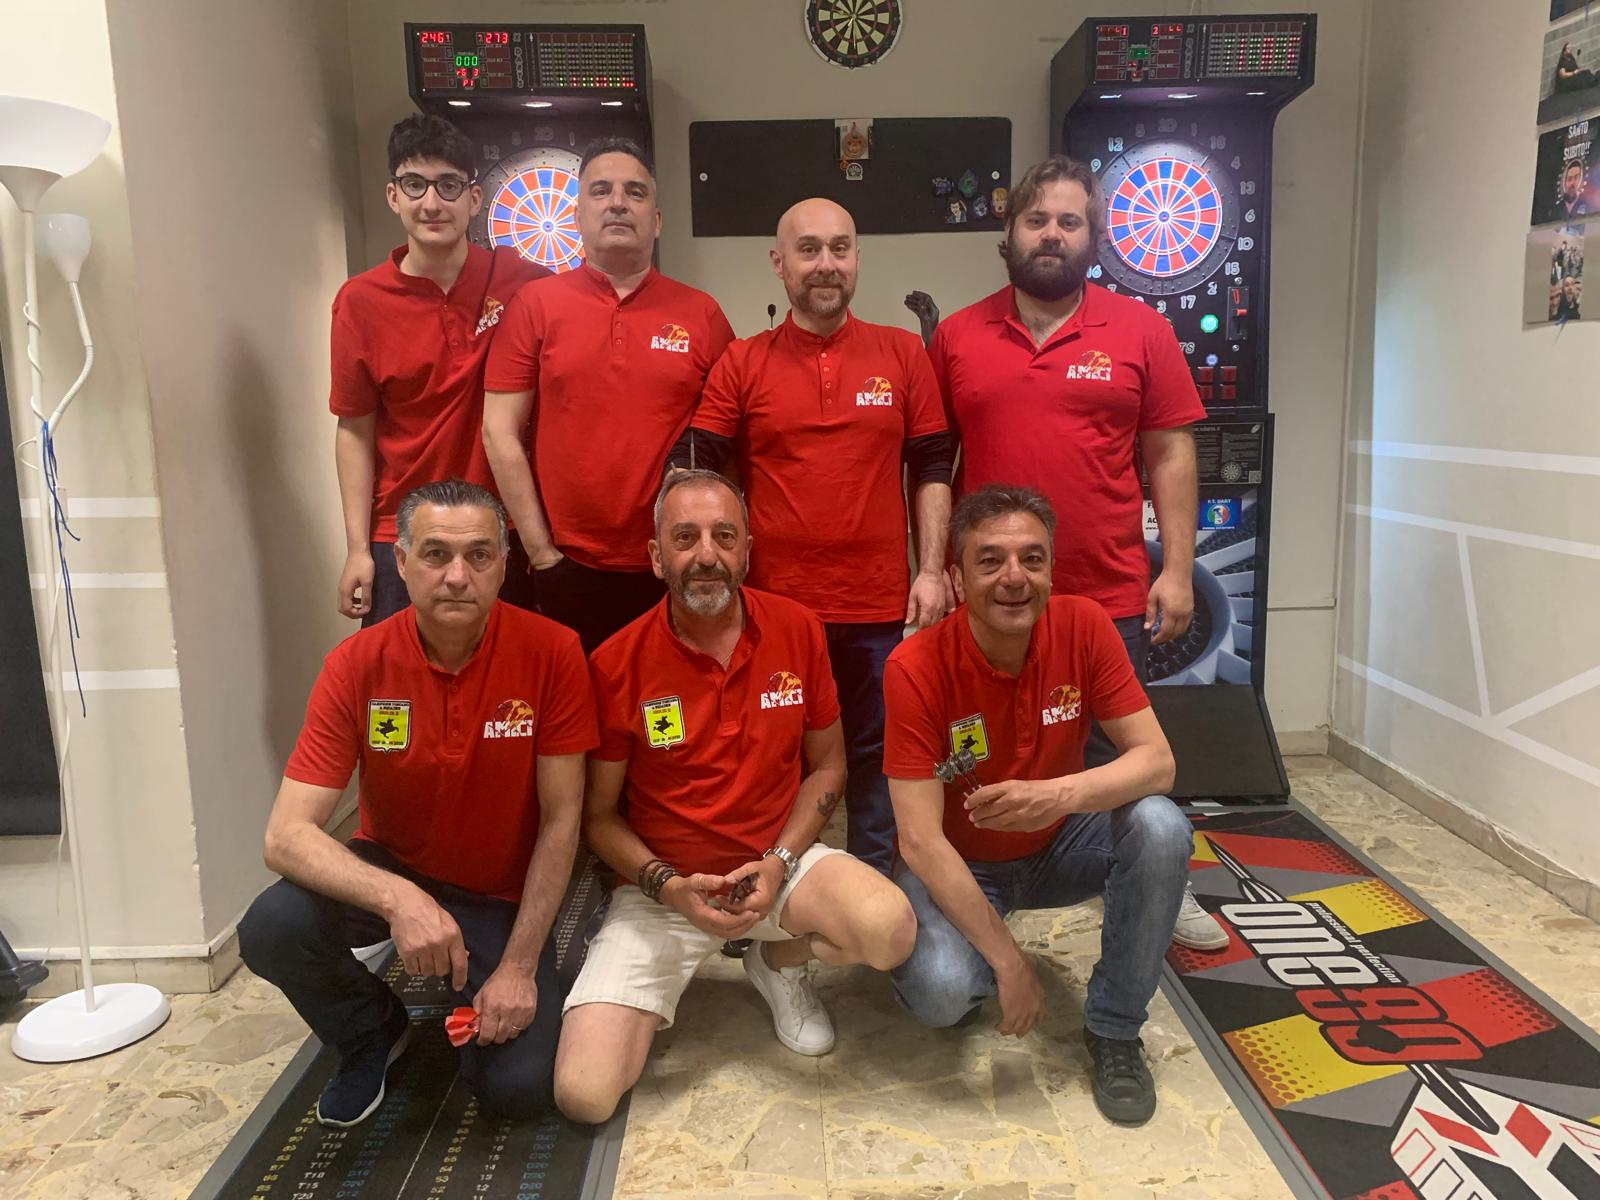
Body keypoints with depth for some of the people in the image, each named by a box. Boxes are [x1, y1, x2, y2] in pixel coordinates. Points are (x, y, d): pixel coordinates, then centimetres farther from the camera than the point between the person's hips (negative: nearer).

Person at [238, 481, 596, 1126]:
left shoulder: (551, 652, -20)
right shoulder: (358, 664, -17)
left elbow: (560, 820, -14)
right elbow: (286, 835, -21)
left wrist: (519, 966, -16)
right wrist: (397, 899, -39)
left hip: (502, 894, -1)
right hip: (389, 871, 2)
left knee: (517, 1087, -18)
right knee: (270, 930, -28)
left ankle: (482, 1008, 20)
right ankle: (372, 1032, 6)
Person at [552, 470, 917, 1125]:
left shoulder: (797, 630, -5)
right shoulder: (616, 665, -12)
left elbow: (827, 764, 4)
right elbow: (598, 814, -2)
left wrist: (780, 861, -11)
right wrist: (669, 886, -17)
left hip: (777, 860, 2)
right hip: (661, 885, -1)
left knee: (891, 930, -30)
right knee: (584, 1094, -17)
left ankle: (780, 962, 7)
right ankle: (654, 996, 18)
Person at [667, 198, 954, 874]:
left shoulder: (903, 355, 6)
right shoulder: (742, 364, 3)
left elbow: (931, 468, 6)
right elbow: (691, 468, 0)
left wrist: (931, 570, -1)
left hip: (882, 607, 1)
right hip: (775, 606, 0)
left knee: (876, 764, 12)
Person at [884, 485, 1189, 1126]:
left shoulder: (1083, 626, -16)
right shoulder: (916, 668, -25)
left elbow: (1156, 760, -16)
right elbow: (920, 839, -26)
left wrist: (1063, 793, -38)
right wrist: (1008, 960, -28)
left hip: (1057, 847, 3)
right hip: (958, 867, -3)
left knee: (1161, 828, -26)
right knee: (941, 989, -30)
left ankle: (1113, 1029, -4)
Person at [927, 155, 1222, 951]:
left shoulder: (1141, 331, 1)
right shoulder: (955, 337, 3)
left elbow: (1170, 455, 2)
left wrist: (1178, 569, -4)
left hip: (1110, 597, 0)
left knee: (1116, 757, 13)